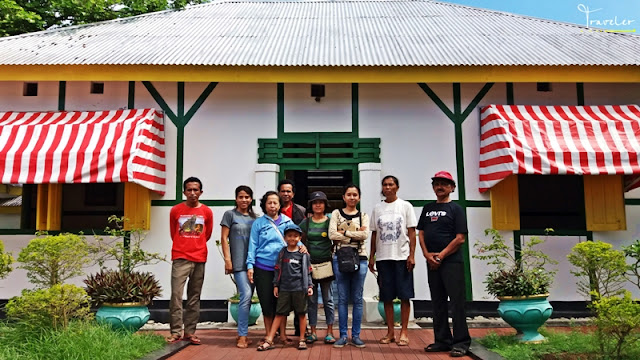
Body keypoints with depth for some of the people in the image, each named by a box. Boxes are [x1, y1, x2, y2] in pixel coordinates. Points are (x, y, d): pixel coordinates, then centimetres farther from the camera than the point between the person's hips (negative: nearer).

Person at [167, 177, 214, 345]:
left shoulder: (207, 212, 3)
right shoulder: (175, 210, 2)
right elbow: (173, 233, 15)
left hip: (199, 259, 1)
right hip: (180, 258, -1)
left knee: (194, 297, 6)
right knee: (176, 295, -9)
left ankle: (190, 332, 14)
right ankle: (176, 332, -1)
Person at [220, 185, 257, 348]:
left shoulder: (254, 217, 14)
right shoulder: (230, 214, 2)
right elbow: (224, 238, -2)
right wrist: (227, 260, -9)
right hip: (239, 262, -5)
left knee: (248, 297, 8)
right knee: (246, 294, -17)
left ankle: (242, 334, 18)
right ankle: (242, 335, -10)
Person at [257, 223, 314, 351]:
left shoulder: (303, 254, 2)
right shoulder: (282, 253, 8)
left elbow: (307, 271, 4)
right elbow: (278, 270, 11)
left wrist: (309, 286, -2)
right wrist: (276, 285, 8)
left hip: (299, 288, -1)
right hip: (284, 288, 1)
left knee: (301, 314, 6)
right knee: (280, 314, 2)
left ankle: (302, 339, 19)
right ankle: (269, 340, 4)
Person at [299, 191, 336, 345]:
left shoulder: (330, 221, 2)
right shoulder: (306, 222, 6)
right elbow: (299, 241, 13)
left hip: (326, 263, -1)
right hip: (310, 264, 1)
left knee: (328, 299, 4)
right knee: (311, 299, 7)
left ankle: (329, 332, 12)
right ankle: (313, 332, 15)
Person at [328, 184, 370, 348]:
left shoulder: (363, 215, 10)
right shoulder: (336, 213, 7)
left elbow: (365, 234, -9)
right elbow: (332, 234, -9)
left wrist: (344, 232, -11)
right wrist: (355, 234, -10)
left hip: (359, 258, 1)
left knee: (357, 298, 4)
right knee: (342, 298, 3)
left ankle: (356, 335, 12)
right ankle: (343, 336, 10)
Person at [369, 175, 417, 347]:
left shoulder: (405, 206, 3)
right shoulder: (377, 208, 10)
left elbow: (412, 232, 0)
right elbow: (374, 234, 12)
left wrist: (412, 255, -8)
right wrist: (371, 256, 8)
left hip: (402, 256, -3)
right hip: (383, 257, 3)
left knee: (404, 295, -1)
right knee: (387, 296, 6)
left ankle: (404, 331, 8)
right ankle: (390, 331, 15)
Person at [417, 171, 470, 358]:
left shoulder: (456, 209, 1)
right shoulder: (427, 209, 15)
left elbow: (460, 238, -6)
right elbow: (421, 233, 12)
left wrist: (440, 256, -10)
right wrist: (427, 254, -4)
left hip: (452, 262, -5)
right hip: (432, 263, 5)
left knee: (457, 302, -3)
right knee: (438, 303, 10)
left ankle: (461, 343, 4)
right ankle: (442, 340, 19)